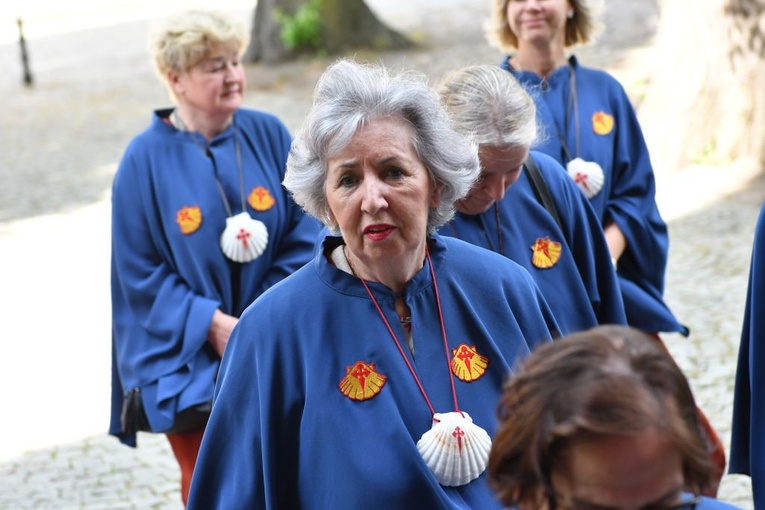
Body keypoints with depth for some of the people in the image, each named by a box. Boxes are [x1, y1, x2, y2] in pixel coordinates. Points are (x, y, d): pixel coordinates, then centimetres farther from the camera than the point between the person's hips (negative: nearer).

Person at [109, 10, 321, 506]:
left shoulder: (268, 134, 0)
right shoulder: (146, 160, -7)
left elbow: (306, 230, 0)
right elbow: (139, 274, -7)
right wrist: (212, 325, -16)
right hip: (192, 361, -2)